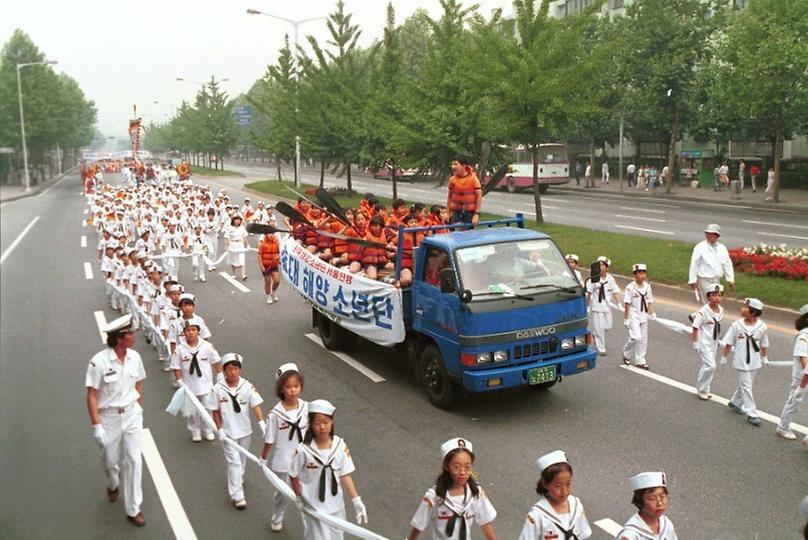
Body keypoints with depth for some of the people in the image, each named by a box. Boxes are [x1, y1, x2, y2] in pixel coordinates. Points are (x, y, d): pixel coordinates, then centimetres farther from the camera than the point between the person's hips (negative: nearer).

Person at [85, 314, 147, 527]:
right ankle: (113, 485, 53)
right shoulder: (99, 362, -21)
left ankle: (133, 510, 11)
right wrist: (96, 426, -16)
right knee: (110, 460, 18)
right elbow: (92, 396, -16)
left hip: (132, 415, 3)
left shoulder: (134, 357, -7)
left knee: (133, 460, 0)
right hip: (109, 417, -2)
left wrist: (139, 409, 11)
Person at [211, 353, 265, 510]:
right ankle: (237, 495, 3)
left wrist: (262, 423, -26)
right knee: (234, 462, -3)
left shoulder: (248, 386, -12)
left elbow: (256, 406, -15)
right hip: (228, 432, -2)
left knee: (242, 460, 21)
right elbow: (216, 411, -5)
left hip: (245, 431, 2)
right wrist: (220, 429, -9)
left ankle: (238, 480, 47)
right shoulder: (218, 389, -13)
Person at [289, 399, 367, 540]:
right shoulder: (304, 450, -22)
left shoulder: (340, 446, -14)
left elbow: (345, 475, -8)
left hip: (335, 505, 3)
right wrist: (299, 498, 2)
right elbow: (293, 475, -7)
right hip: (314, 506, -3)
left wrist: (356, 501, -11)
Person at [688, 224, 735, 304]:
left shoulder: (722, 248, 4)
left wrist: (730, 279, 9)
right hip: (704, 280, -6)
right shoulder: (699, 248, -10)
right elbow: (694, 265, -9)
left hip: (716, 280, 6)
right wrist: (693, 280, -10)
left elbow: (727, 264, 9)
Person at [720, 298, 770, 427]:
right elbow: (729, 343, -3)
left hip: (755, 362, 3)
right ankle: (751, 414, 3)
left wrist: (763, 358, 16)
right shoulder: (737, 325, -11)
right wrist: (724, 357, 2)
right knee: (746, 386, -1)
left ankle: (735, 402, 39)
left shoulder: (762, 327, -7)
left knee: (744, 384, 16)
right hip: (741, 361, -3)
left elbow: (764, 344, 8)